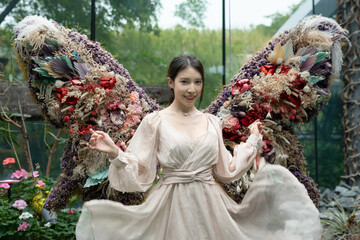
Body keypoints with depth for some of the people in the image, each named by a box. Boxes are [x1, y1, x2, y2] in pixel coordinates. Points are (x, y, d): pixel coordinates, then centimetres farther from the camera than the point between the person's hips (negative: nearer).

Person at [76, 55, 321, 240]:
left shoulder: (212, 122, 8)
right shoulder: (155, 121, -3)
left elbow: (227, 170, 12)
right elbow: (140, 175, -6)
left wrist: (253, 140, 16)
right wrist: (115, 153, -22)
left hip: (210, 204, 3)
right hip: (172, 204, -3)